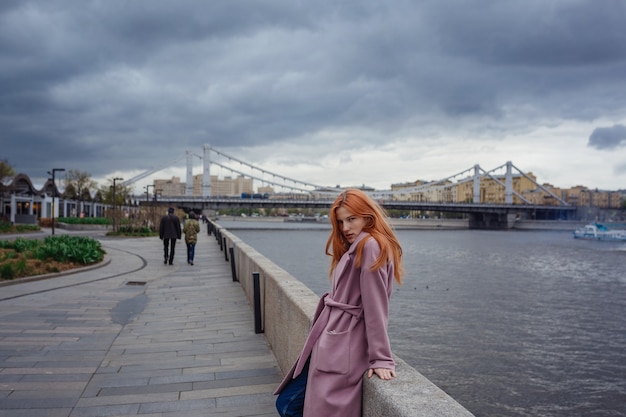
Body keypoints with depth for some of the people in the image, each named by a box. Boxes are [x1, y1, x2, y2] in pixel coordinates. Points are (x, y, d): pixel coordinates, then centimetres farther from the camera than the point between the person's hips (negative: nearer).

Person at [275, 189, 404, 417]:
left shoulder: (370, 247, -14)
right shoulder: (354, 248, 18)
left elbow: (375, 306, -17)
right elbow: (342, 300, 12)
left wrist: (380, 358, -17)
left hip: (343, 347, -10)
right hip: (331, 342, 10)